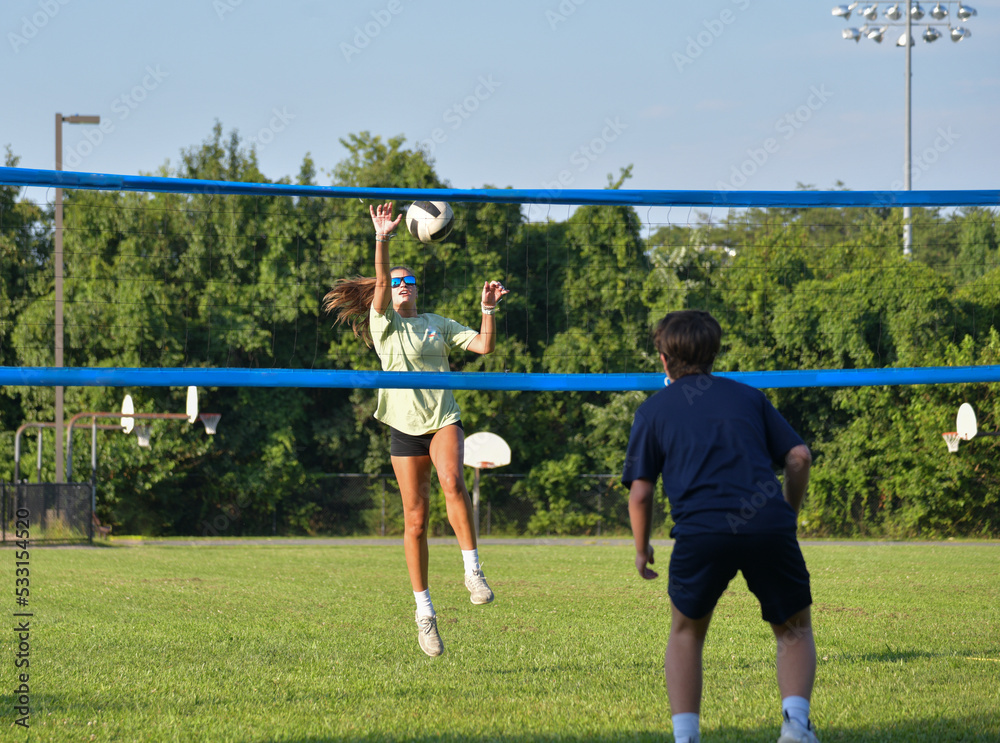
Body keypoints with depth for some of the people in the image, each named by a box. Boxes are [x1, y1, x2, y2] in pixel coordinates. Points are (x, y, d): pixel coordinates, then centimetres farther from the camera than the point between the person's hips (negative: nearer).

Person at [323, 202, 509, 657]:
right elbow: (380, 285, -12)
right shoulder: (384, 324, 5)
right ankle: (423, 609, 8)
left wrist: (488, 310, -3)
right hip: (405, 425, -1)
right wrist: (382, 240, -25)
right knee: (415, 519, -2)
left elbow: (484, 346, 12)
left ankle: (473, 570, -24)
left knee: (452, 481, -30)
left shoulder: (437, 324, 16)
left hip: (443, 418, 1)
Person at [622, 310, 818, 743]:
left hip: (701, 529, -1)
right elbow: (799, 457, 15)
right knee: (794, 630, 18)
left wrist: (641, 550, 27)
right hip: (768, 524, 1)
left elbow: (640, 492, 12)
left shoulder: (653, 410, 18)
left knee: (686, 634, 22)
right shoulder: (748, 397, 24)